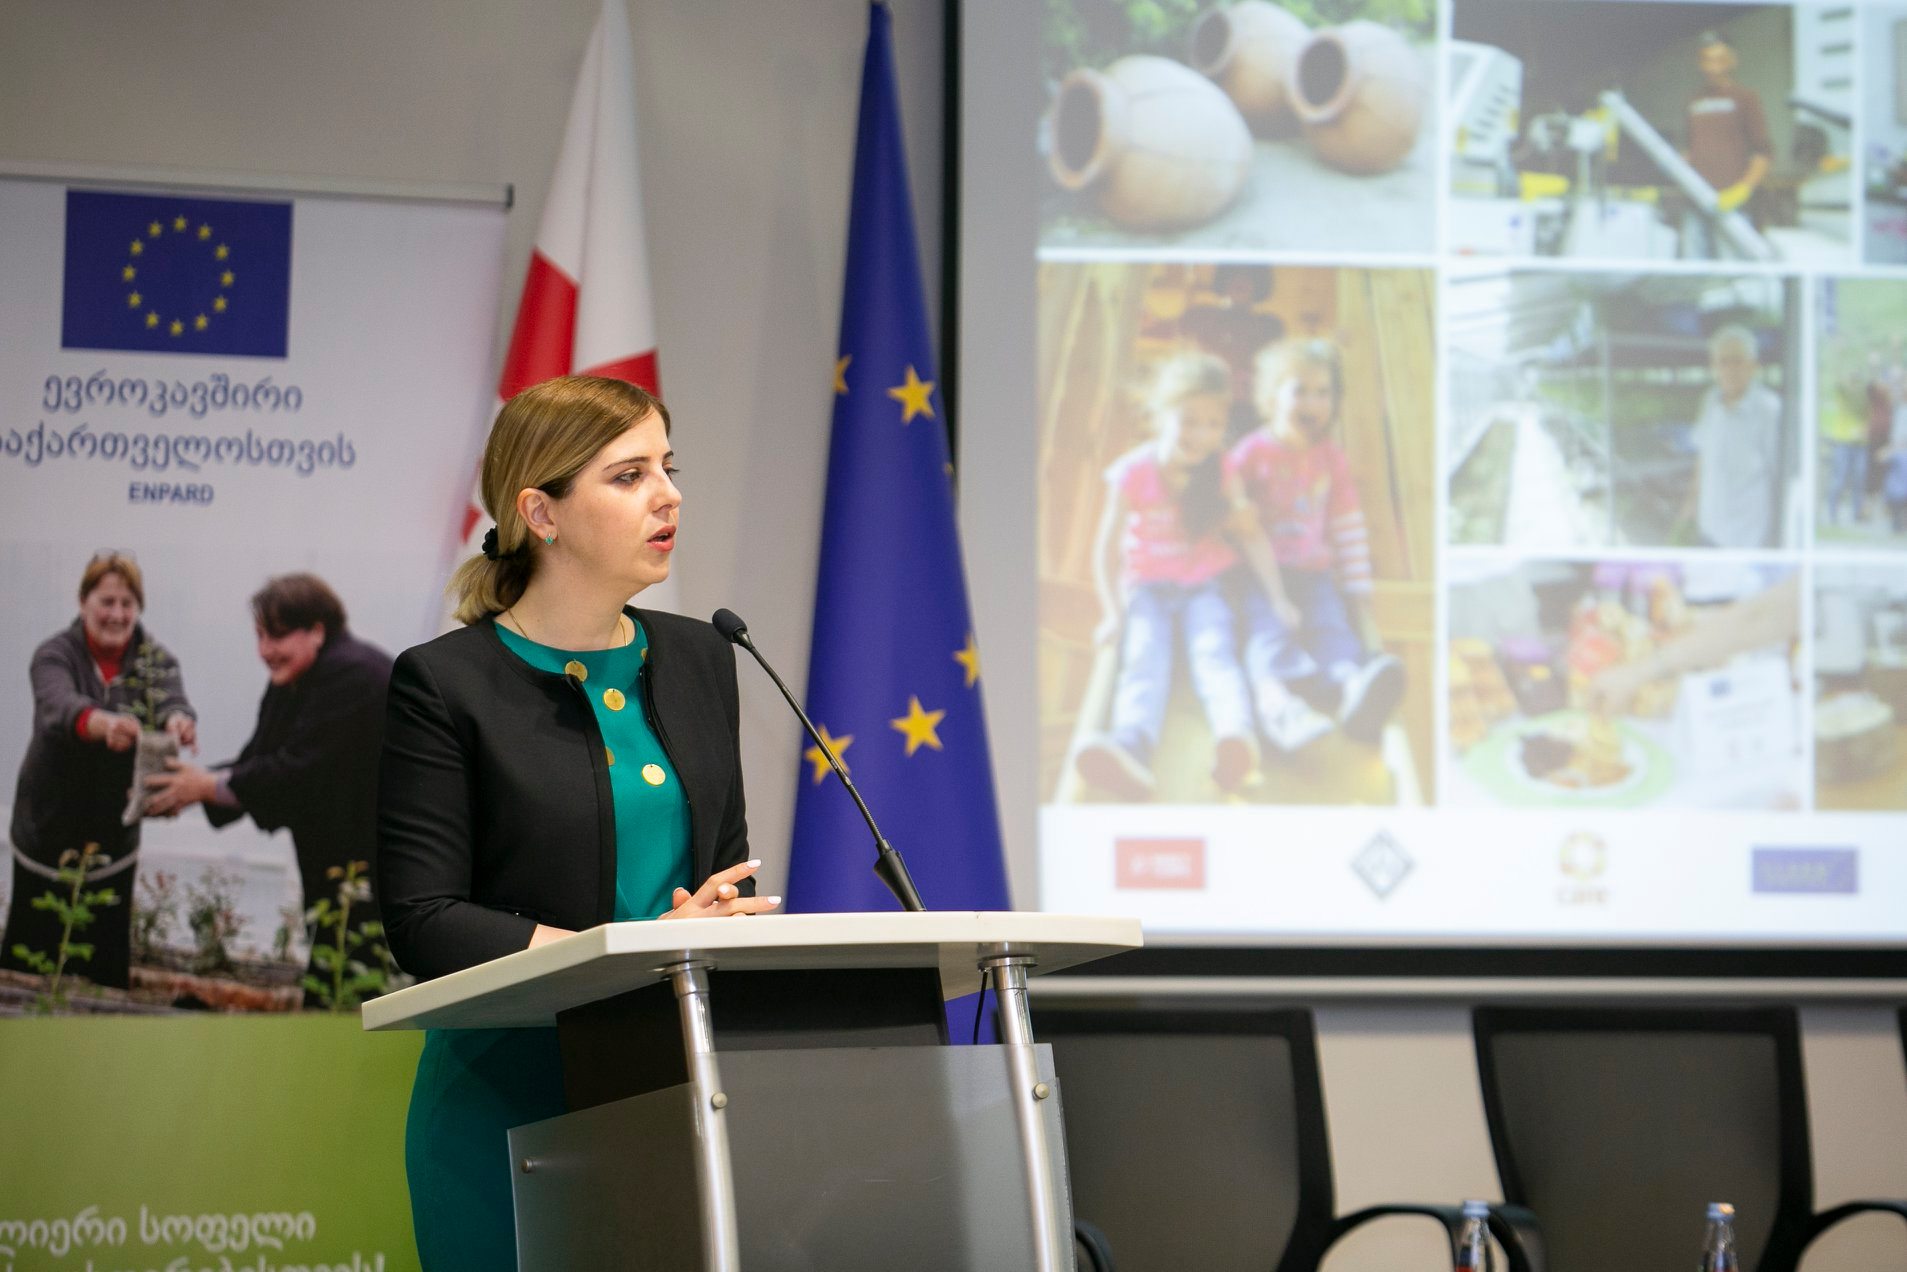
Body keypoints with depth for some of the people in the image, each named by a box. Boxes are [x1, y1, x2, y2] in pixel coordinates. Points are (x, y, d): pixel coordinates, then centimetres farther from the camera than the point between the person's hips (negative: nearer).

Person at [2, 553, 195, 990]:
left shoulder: (154, 660, 0)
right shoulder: (56, 655, -9)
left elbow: (171, 701, -22)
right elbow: (58, 707, -31)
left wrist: (178, 722, -48)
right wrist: (104, 724, -54)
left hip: (114, 834, 2)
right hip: (50, 828, -2)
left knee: (108, 961, 4)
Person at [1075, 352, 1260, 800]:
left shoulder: (1222, 471, 0)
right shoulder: (1134, 473, -7)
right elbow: (1108, 548, -2)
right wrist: (1113, 614, -5)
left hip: (1203, 589, 1)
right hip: (1146, 590, -1)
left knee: (1214, 653, -28)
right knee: (1144, 660, -29)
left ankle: (1236, 730, -61)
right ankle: (1132, 747, -61)